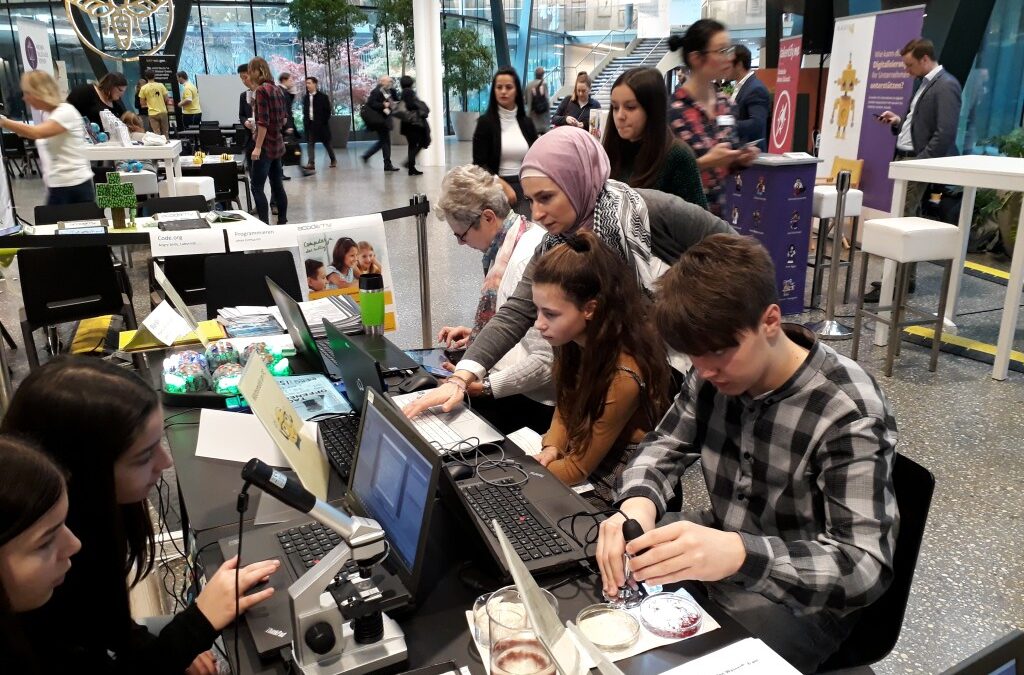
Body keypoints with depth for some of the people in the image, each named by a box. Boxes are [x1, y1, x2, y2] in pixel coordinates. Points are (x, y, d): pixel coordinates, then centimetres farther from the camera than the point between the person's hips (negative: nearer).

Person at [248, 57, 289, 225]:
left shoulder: (261, 90, -13)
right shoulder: (277, 89, 11)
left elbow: (263, 121, -19)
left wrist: (257, 147, -20)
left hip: (265, 145, -8)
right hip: (277, 144, 9)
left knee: (257, 187, -7)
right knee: (277, 186, 12)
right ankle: (282, 222, 16)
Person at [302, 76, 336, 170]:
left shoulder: (323, 97, -7)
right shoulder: (305, 97, 9)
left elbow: (327, 111, -7)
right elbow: (304, 111, 13)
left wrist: (324, 122, -11)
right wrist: (305, 122, 2)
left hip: (321, 124, -4)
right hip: (310, 124, 4)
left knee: (326, 143, 8)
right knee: (310, 144, -4)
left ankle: (333, 160, 25)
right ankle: (311, 163, -8)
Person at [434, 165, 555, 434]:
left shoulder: (531, 259, -26)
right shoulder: (508, 241, 3)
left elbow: (546, 360, -25)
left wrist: (486, 387, -17)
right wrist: (477, 334, 6)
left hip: (528, 402, -8)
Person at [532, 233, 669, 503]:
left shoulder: (622, 377, -31)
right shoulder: (577, 340, -12)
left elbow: (578, 469, -20)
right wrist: (551, 447, -9)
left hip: (607, 488, -6)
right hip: (575, 455, 6)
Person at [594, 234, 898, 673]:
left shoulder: (848, 413, -27)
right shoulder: (716, 373, -9)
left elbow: (866, 565, -31)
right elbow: (664, 448, 2)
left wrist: (740, 554, -50)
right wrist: (638, 503, -23)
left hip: (798, 597, -5)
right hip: (719, 550, 6)